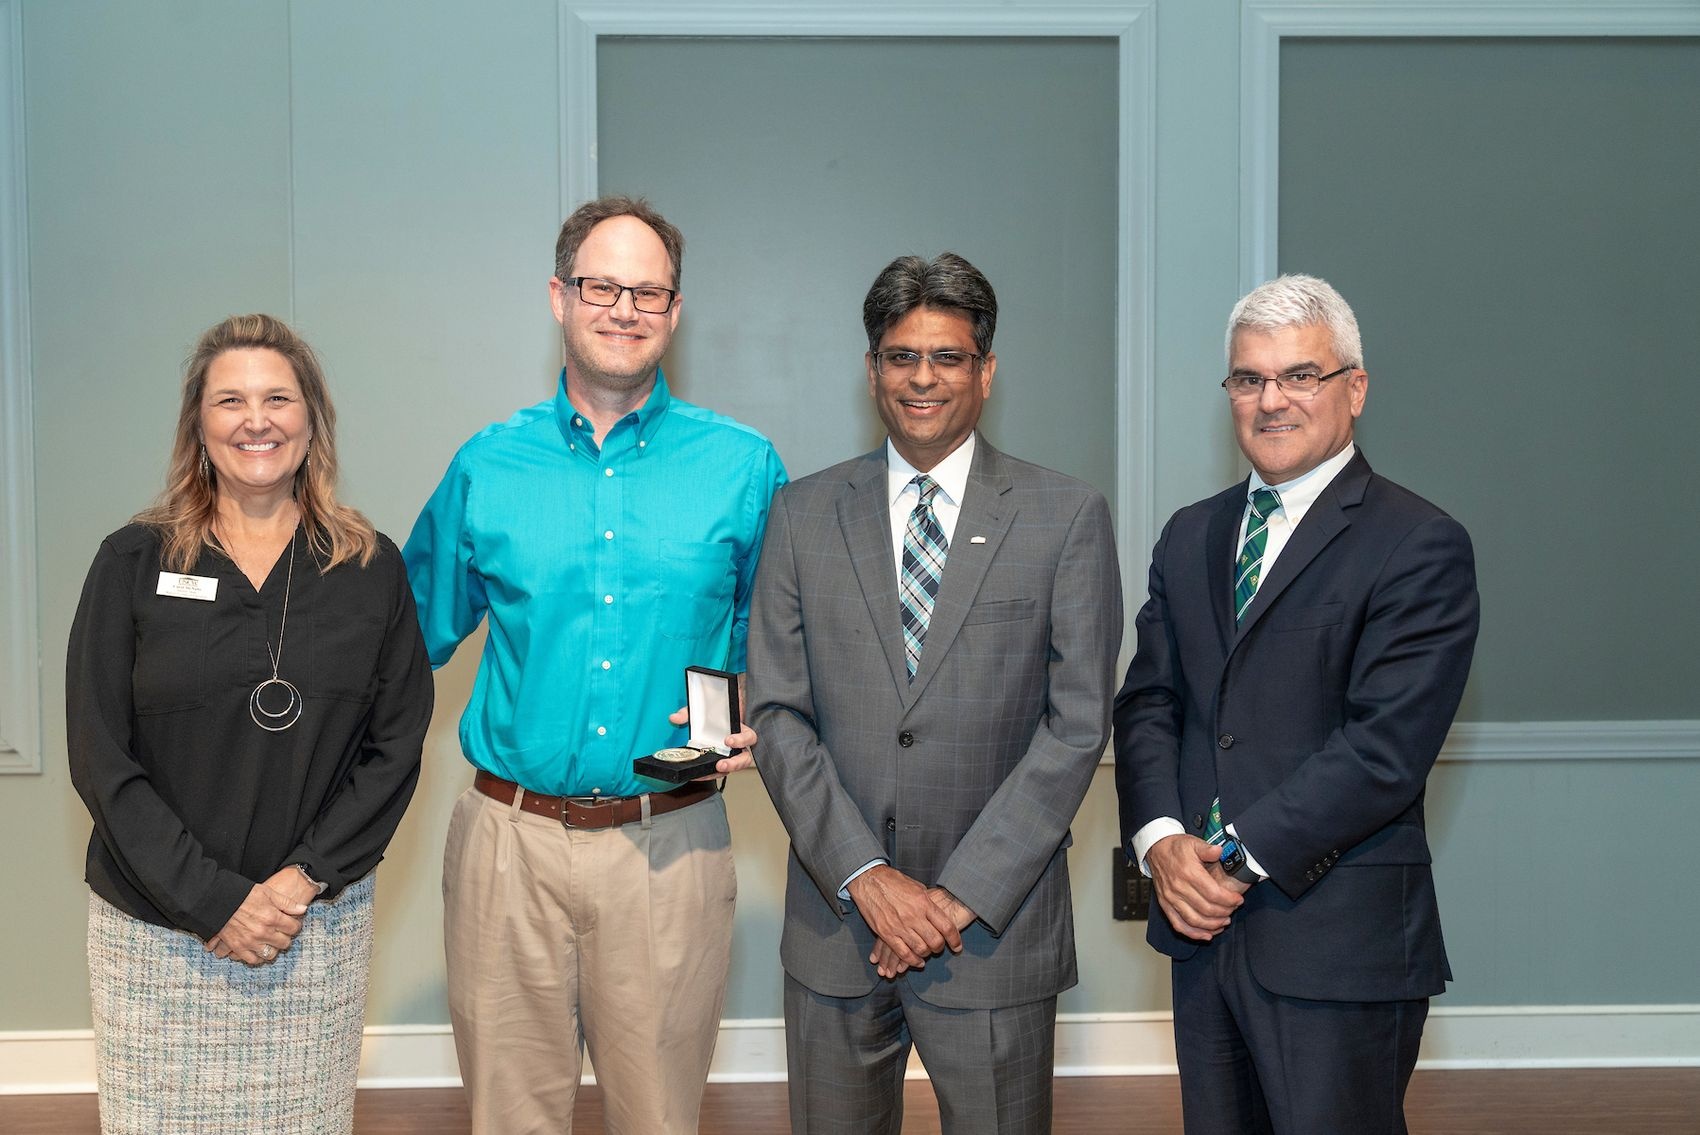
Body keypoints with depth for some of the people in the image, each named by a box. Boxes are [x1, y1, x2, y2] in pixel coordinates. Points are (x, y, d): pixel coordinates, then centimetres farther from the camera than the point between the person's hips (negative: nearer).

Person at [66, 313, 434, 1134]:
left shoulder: (371, 569, 2)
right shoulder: (132, 563, -1)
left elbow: (395, 745, 2)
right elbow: (100, 759, -4)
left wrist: (306, 878, -9)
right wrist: (215, 901, -11)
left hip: (320, 928, 1)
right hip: (156, 929, 0)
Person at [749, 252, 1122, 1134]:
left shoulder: (1066, 517, 0)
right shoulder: (804, 514, 5)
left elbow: (1078, 722, -6)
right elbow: (778, 714, 1)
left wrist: (964, 895, -11)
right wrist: (868, 877, -10)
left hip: (995, 923, -1)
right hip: (835, 918, 2)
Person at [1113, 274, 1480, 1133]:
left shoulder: (1420, 546, -8)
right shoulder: (1191, 535, 13)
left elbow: (1386, 748, -16)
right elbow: (1147, 701, 8)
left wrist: (1239, 856, -16)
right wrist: (1160, 840, -9)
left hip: (1340, 941, -5)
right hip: (1204, 924, 6)